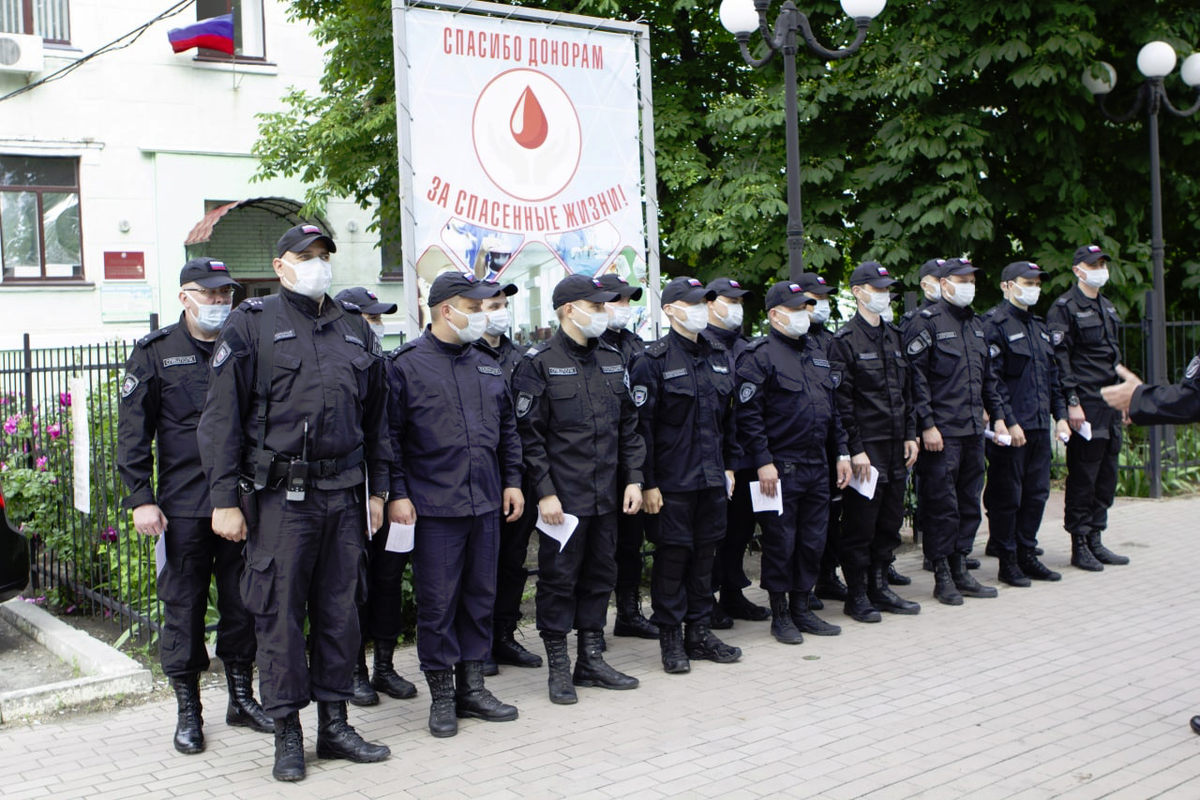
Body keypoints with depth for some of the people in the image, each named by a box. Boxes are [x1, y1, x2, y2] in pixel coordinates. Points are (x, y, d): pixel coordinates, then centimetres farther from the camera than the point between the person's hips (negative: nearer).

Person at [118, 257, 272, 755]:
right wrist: (141, 499, -8)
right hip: (183, 506, -3)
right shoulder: (155, 353, 2)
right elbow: (132, 432, -1)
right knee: (183, 606, 3)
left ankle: (242, 698, 23)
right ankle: (188, 711, 15)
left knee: (243, 601, 9)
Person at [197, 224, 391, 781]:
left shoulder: (355, 328, 14)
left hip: (344, 492, 4)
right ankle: (287, 735, 12)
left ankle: (334, 724, 20)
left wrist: (377, 489, 14)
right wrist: (224, 498, -9)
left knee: (339, 609, 9)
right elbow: (221, 417, -4)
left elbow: (376, 416, 18)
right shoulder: (251, 325, 0)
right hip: (280, 495, -4)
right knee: (280, 612, 0)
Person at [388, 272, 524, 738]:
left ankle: (472, 686, 22)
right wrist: (396, 494, -12)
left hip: (485, 504, 6)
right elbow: (388, 435, -7)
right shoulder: (405, 365, -5)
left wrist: (512, 480, 14)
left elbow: (507, 428, 21)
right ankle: (442, 696, 11)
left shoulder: (487, 367, 14)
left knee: (481, 596, 11)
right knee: (437, 603, 0)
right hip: (433, 507, -6)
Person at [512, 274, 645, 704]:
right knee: (559, 579, 1)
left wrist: (633, 479, 8)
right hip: (563, 497, -6)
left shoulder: (612, 359, 11)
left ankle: (592, 660, 24)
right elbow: (529, 434, -10)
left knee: (600, 575, 12)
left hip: (606, 494, 6)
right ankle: (558, 668, 12)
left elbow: (628, 425, 15)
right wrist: (545, 492, -14)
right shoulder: (539, 362, -8)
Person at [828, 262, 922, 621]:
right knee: (860, 524, -1)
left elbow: (906, 390, 18)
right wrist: (855, 449, -16)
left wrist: (910, 435, 10)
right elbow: (841, 401, -12)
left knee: (890, 521, 11)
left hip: (896, 446, 7)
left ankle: (879, 588, 23)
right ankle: (857, 595, 10)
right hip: (866, 447, -7)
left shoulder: (894, 336, 14)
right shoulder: (845, 340, -8)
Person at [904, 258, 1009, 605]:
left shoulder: (976, 324, 17)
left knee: (969, 502, 10)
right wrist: (927, 424, -16)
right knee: (942, 505, -3)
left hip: (974, 430, 8)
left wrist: (997, 415, 16)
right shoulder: (927, 321, -7)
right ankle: (942, 577, 6)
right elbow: (914, 375, -12)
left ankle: (960, 570, 19)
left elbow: (987, 377, 24)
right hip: (942, 432, -7)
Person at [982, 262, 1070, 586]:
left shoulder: (1039, 326, 17)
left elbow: (1052, 374, 21)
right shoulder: (996, 325, -8)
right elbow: (993, 379, -14)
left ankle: (1027, 556, 21)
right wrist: (1009, 422, -18)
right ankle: (1007, 562, 8)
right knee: (1007, 496, 0)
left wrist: (1060, 415, 12)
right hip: (1011, 427, -8)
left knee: (1037, 492, 11)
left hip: (1040, 425, 8)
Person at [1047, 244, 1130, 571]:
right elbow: (1059, 358, -13)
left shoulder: (1108, 308, 18)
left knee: (1106, 475, 10)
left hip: (1111, 403, 8)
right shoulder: (1064, 308, -7)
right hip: (1086, 405, -8)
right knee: (1083, 476, -4)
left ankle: (1096, 541, 18)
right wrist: (1072, 402, -18)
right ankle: (1080, 546, 4)